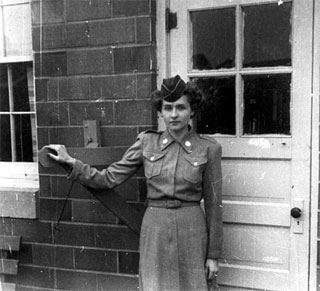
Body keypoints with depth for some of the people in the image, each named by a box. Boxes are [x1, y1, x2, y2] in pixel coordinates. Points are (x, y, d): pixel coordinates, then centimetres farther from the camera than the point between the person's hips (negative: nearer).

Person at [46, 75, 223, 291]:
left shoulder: (208, 148, -5)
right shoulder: (147, 141, 1)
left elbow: (213, 204, -1)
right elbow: (110, 178, 5)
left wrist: (213, 254, 1)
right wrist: (70, 162, -2)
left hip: (191, 231, -1)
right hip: (154, 230, 2)